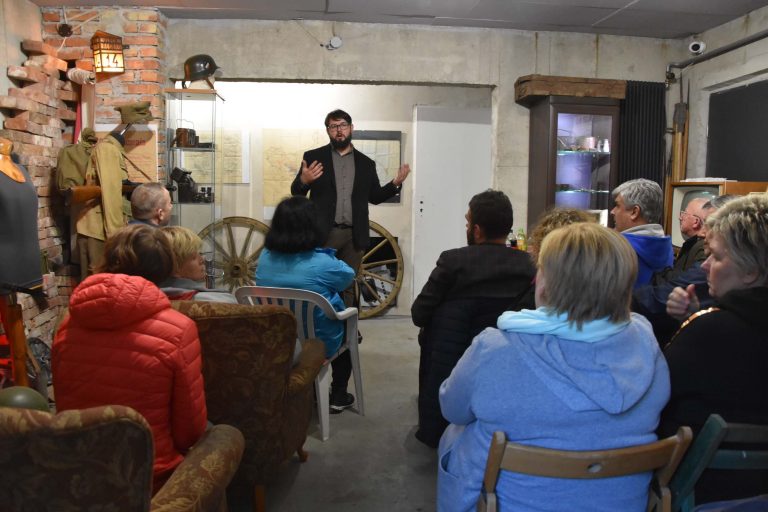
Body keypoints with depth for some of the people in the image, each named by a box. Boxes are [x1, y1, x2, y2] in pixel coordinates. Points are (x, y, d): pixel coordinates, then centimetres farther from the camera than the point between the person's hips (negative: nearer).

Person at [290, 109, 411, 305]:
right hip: (323, 234, -2)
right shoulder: (313, 157, 4)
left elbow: (375, 197, 15)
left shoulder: (366, 163, 11)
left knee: (348, 286, 8)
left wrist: (396, 183, -1)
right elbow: (296, 193, 3)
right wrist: (303, 180, -20)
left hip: (354, 236, 3)